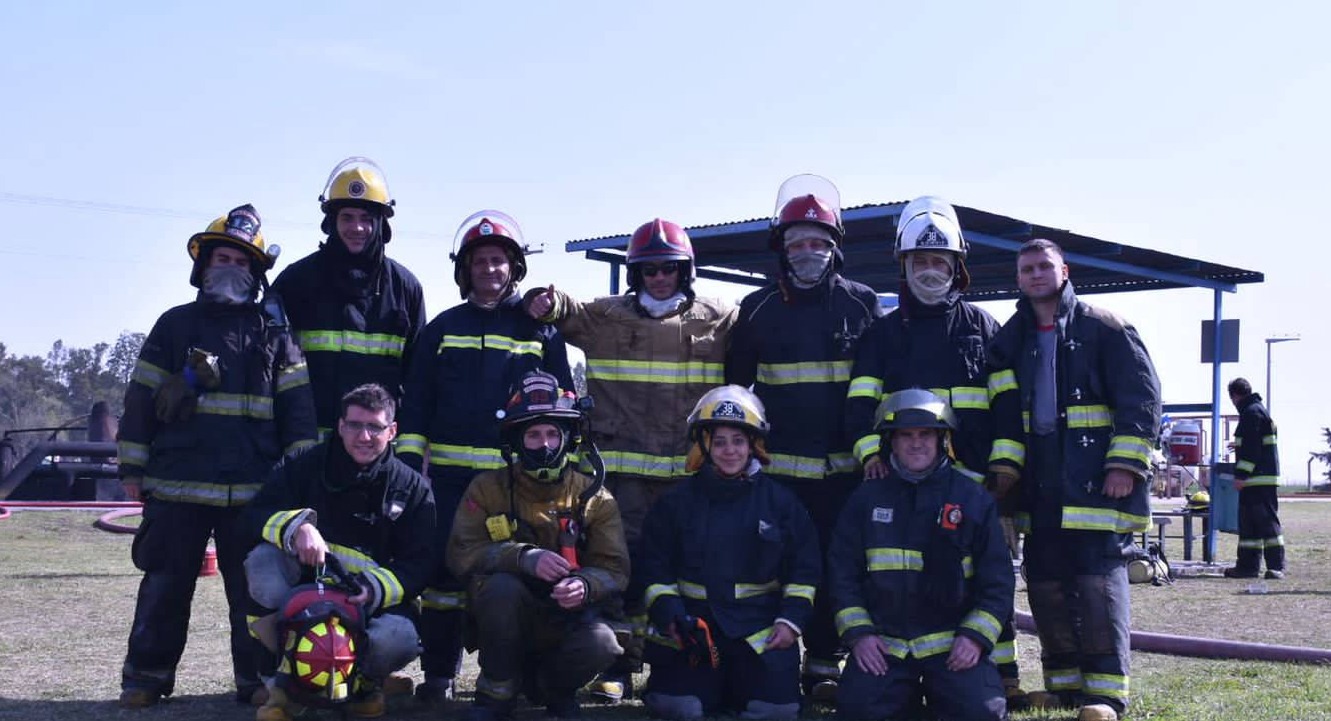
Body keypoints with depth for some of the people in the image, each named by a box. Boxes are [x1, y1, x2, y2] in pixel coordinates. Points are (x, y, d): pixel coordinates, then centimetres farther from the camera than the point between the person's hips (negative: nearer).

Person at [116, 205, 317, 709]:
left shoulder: (273, 333, 9)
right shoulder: (175, 325, 10)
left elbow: (296, 407, 6)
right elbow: (141, 398, 9)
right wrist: (133, 467, 4)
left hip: (253, 490, 0)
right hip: (177, 484, 0)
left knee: (254, 588, 3)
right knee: (165, 586, 5)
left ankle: (257, 677, 12)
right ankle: (146, 678, 16)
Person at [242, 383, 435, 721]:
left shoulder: (413, 488, 2)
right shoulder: (306, 467, 3)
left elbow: (420, 564, -6)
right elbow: (252, 516, -7)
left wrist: (375, 589, -25)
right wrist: (296, 525, -29)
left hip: (374, 602, -1)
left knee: (398, 639, -35)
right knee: (263, 558, -30)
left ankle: (363, 680, 5)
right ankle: (289, 677, -14)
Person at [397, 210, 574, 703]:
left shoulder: (541, 328, 8)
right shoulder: (444, 328, 11)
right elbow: (417, 401, 9)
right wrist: (408, 461, 0)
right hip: (450, 473, 1)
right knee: (444, 571, 2)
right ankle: (438, 674, 12)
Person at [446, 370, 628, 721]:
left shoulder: (594, 497, 1)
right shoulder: (488, 488, -1)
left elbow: (614, 570, -4)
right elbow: (462, 554, -13)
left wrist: (584, 586, -29)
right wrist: (525, 558, -29)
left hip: (565, 621, 1)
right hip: (504, 623, -1)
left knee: (601, 645, -31)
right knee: (501, 586, -34)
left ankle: (546, 684, 5)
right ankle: (496, 692, -11)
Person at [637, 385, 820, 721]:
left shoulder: (780, 501, 6)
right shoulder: (679, 501, 6)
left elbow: (805, 565, 9)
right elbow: (655, 565, 7)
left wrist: (791, 620, -2)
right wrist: (668, 614, -7)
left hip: (761, 627, 0)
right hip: (694, 622, 0)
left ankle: (739, 681, 17)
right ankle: (711, 681, 16)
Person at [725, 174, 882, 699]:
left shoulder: (861, 305, 6)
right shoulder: (758, 309, 7)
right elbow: (735, 386, 12)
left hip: (842, 466, 0)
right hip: (776, 465, 0)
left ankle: (823, 661, 12)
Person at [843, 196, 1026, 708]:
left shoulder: (982, 326, 12)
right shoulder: (884, 332, 13)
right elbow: (860, 401, 5)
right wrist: (871, 451, -10)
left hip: (973, 474, 0)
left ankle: (1001, 672, 7)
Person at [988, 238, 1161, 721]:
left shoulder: (1104, 329, 1)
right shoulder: (1010, 340, 15)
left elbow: (1141, 397, -4)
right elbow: (1003, 408, 11)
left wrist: (1125, 463, -12)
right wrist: (1003, 464, -2)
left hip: (1098, 481, -5)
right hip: (1040, 485, 5)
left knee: (1100, 581, -11)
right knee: (1046, 582, 7)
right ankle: (1064, 682, 17)